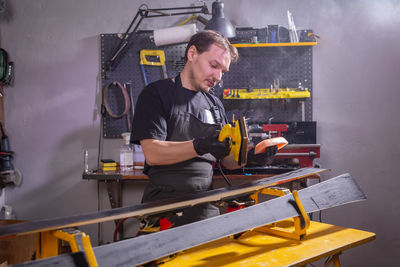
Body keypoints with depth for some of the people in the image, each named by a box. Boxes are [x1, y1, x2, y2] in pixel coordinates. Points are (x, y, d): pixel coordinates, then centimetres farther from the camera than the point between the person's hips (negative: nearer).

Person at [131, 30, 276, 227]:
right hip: (165, 209, -5)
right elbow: (152, 153, -15)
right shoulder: (157, 94, -3)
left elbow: (228, 160, 15)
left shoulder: (215, 103, 16)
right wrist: (200, 146, -27)